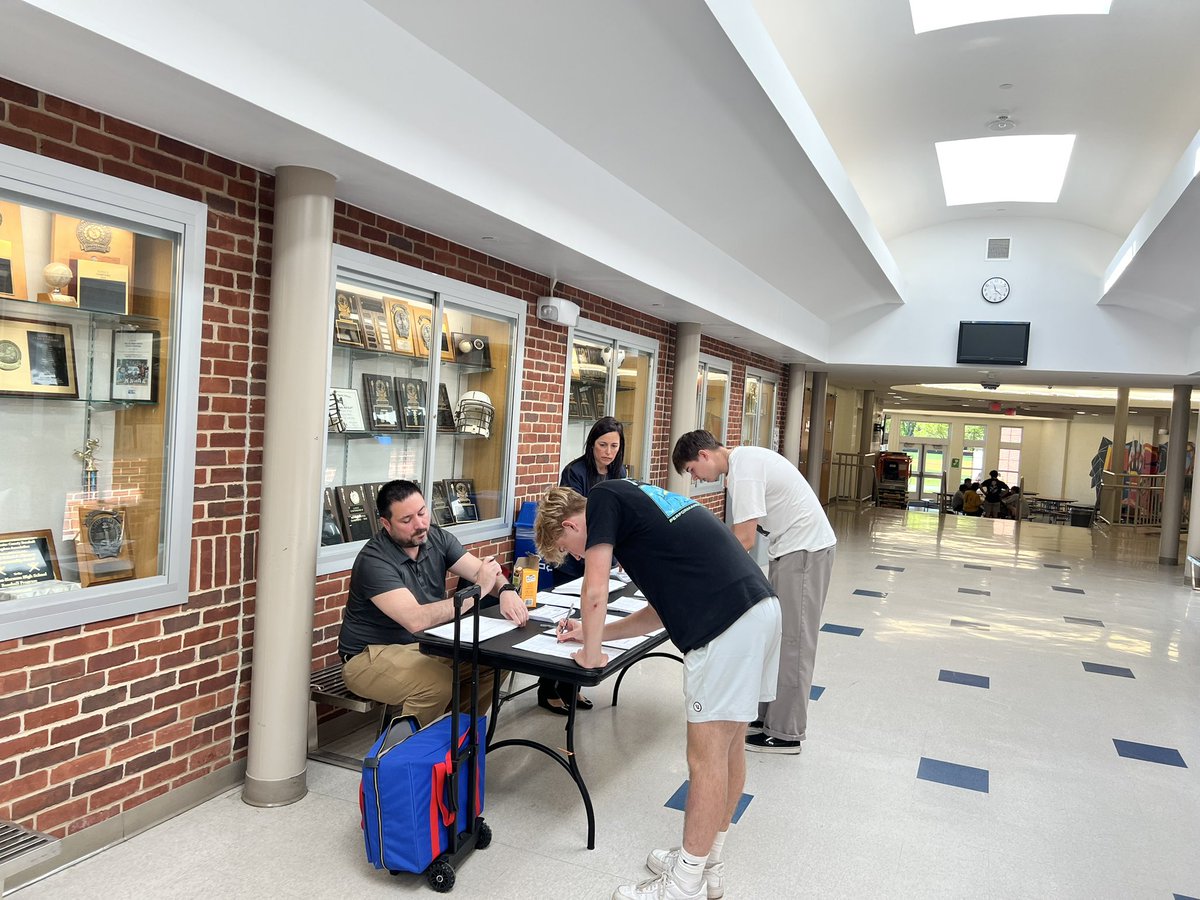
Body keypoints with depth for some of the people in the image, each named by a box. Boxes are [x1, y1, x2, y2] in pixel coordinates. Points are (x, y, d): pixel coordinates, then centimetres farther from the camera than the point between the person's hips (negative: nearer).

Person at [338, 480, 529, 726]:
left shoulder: (436, 538, -2)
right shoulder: (374, 561, -24)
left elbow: (485, 571, -6)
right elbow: (416, 620, -34)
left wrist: (506, 591, -30)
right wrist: (477, 591, -29)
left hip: (423, 644, 7)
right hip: (371, 656, -7)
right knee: (438, 682, -31)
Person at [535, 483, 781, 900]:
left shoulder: (604, 497, 2)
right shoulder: (635, 500, 26)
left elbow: (595, 591, -6)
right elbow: (665, 608, 28)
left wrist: (592, 653, 9)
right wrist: (596, 632, 29)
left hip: (727, 623, -10)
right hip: (759, 608, 10)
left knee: (706, 757, 2)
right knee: (729, 746, 18)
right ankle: (709, 863, 33)